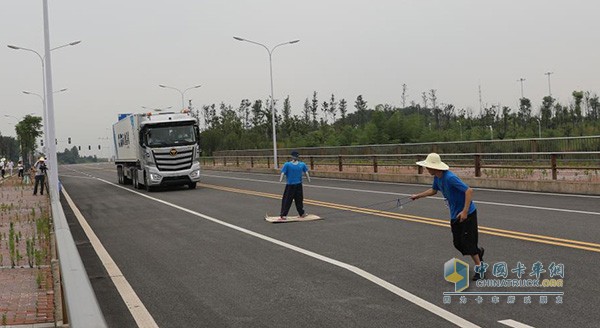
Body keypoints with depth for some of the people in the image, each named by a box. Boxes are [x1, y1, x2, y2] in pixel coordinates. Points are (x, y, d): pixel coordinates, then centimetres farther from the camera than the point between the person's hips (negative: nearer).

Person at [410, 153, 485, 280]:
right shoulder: (437, 178, -1)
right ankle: (478, 251, 38)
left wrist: (465, 211, -32)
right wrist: (417, 196, 23)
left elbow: (469, 190, -31)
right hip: (455, 215, 8)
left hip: (467, 214, -8)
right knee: (458, 243, 12)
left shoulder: (450, 178, -28)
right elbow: (433, 190, 21)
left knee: (467, 242, -4)